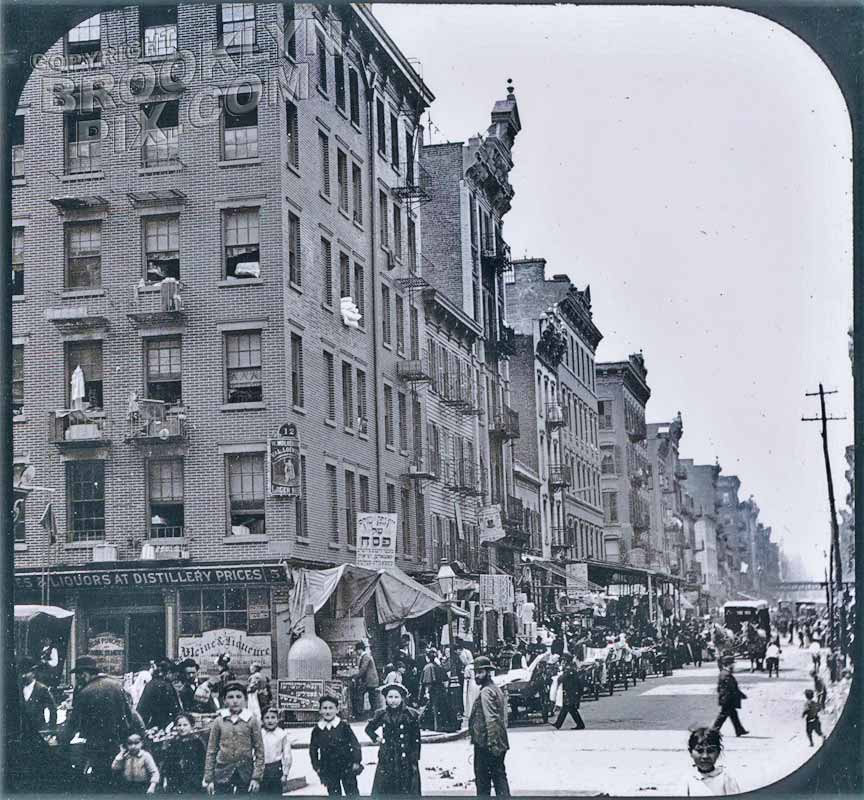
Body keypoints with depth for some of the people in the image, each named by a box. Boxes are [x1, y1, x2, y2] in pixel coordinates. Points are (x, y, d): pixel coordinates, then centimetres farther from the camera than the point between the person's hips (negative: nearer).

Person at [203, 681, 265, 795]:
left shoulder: (252, 721, 0)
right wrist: (209, 779, 1)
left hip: (245, 773, -1)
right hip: (223, 772, 1)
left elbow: (259, 751, 0)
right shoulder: (219, 721, 3)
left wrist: (256, 777, -7)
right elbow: (211, 751, 5)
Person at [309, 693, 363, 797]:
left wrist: (356, 762, -6)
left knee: (352, 794, 3)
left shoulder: (343, 726, -9)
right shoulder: (317, 730, -1)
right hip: (329, 771, 3)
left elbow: (355, 744, -5)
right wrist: (317, 767, 6)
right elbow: (313, 749, 9)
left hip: (347, 768, -3)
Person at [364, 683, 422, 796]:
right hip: (386, 761, 2)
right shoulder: (381, 715, 4)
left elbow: (416, 740, -1)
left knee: (407, 793, -1)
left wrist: (414, 761, -3)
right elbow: (369, 728, 23)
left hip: (406, 762, -2)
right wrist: (376, 738, 6)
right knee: (382, 793, 1)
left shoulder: (411, 715, -4)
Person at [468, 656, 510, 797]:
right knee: (499, 776, 10)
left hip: (485, 744, -9)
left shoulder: (486, 692, -15)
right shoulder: (497, 689, 14)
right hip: (500, 743, 9)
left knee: (482, 778, 0)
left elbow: (491, 720, -22)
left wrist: (491, 744, -24)